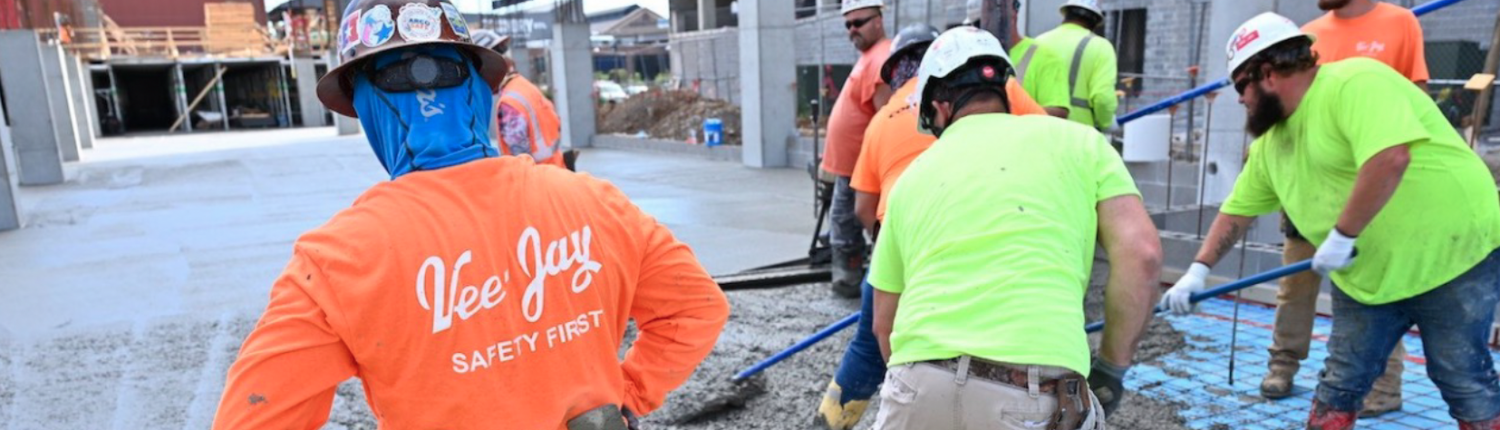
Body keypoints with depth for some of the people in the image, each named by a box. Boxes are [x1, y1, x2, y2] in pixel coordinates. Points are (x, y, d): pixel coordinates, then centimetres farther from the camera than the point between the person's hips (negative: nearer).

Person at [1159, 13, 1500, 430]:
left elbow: (1391, 158, -33)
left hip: (1455, 256, -7)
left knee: (1465, 383, 3)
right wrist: (1199, 270, 8)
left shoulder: (1355, 83, -19)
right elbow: (1237, 210, 13)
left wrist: (1342, 236, -29)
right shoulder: (1270, 142, 7)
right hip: (1367, 277, 8)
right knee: (1338, 388, 9)